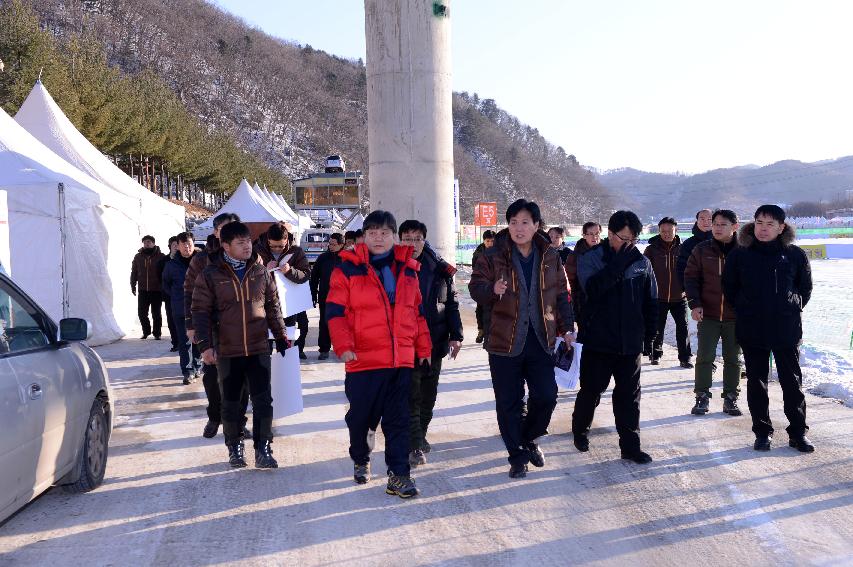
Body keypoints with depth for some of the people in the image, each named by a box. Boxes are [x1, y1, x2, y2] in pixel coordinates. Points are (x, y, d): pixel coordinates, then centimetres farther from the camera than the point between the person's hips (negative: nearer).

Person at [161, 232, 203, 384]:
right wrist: (176, 297, 7)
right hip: (181, 309, 0)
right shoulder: (171, 265, 0)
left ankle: (197, 366, 28)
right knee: (185, 342, -1)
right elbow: (166, 285, 16)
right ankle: (188, 372, 2)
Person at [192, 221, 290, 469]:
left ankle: (263, 449, 9)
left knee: (263, 400, 0)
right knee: (230, 402, 11)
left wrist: (281, 338, 11)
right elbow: (201, 311, -5)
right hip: (227, 351, -1)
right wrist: (205, 345, -11)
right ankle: (234, 447, 26)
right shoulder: (210, 275, -5)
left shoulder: (261, 272, 3)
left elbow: (273, 307, 11)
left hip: (259, 348, 2)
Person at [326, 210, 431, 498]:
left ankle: (399, 475, 10)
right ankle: (360, 460, 36)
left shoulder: (407, 269, 11)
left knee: (398, 419, 4)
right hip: (363, 358, -3)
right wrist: (343, 346, -18)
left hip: (402, 358, 3)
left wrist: (423, 347, 14)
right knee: (361, 415, 11)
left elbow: (417, 311, 16)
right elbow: (335, 311, -6)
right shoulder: (348, 269, -2)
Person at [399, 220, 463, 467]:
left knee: (429, 394, 14)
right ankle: (414, 447, -2)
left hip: (435, 342, 4)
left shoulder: (440, 270, 6)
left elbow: (451, 304, 9)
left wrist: (455, 335, 2)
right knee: (411, 395, -5)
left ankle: (420, 435, 31)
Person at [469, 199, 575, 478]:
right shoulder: (493, 256, -4)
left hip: (540, 341, 2)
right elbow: (475, 287, -5)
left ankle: (529, 439, 32)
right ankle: (518, 455, 21)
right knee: (509, 403, 4)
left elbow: (561, 294, 11)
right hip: (504, 341, -2)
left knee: (546, 396, 3)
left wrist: (567, 327, 4)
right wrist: (492, 289, -27)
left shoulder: (550, 257, 5)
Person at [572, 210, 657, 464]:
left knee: (629, 395, 8)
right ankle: (580, 430, 32)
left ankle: (630, 445, 16)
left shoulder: (642, 262, 4)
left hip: (630, 343, 3)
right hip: (598, 340, -3)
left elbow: (651, 302, 10)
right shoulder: (590, 259, -5)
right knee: (591, 390, 9)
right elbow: (592, 287, -24)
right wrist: (619, 263, -24)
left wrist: (649, 335, 7)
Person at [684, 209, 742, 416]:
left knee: (733, 359, 9)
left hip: (735, 316, 0)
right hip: (708, 314, 0)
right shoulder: (702, 250, 0)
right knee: (704, 357, 1)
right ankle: (702, 397, 12)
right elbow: (690, 277, 2)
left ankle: (730, 399, 20)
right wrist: (694, 303, -9)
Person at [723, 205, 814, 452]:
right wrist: (744, 309, 6)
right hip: (751, 330, 1)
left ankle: (798, 432, 18)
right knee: (756, 381, 7)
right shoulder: (740, 255, -1)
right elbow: (729, 286, 10)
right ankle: (762, 432, 19)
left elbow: (805, 286, 13)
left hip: (787, 329, 0)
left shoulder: (795, 255, -1)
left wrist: (795, 307, 5)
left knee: (792, 381, 6)